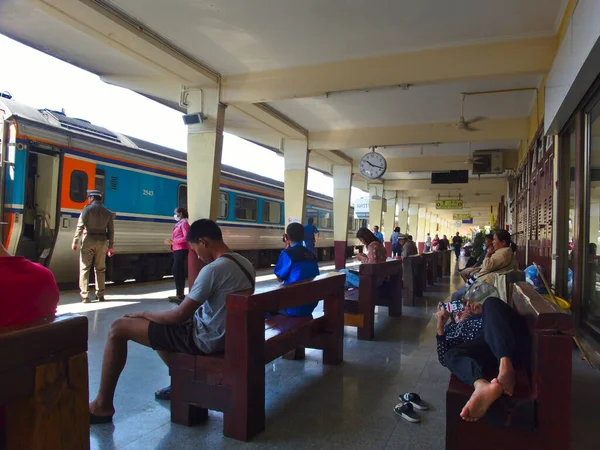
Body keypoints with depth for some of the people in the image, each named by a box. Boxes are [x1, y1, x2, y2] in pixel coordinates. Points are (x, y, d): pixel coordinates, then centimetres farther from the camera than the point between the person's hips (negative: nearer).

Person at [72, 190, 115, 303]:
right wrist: (111, 246, 12)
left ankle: (85, 296, -2)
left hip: (89, 240, -4)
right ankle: (100, 295, 14)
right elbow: (111, 230, 8)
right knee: (100, 269, 11)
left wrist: (75, 242, -6)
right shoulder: (107, 212, 9)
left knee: (84, 268, 2)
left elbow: (80, 226, -10)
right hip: (102, 242, 4)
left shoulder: (87, 209, -3)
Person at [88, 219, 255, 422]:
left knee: (119, 328, -2)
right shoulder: (245, 264, 3)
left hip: (205, 339, -9)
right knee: (159, 323, 26)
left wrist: (143, 313, -3)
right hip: (226, 334, 9)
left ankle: (103, 406, 10)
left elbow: (179, 315, -20)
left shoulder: (213, 269, -24)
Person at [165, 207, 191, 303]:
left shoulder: (184, 223, -10)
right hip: (177, 250, 10)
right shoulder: (179, 224, 17)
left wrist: (173, 241, -18)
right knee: (179, 272, 11)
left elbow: (186, 238, -18)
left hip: (181, 250, -10)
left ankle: (179, 295, -7)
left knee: (177, 271, -10)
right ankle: (180, 294, 17)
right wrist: (171, 241, 3)